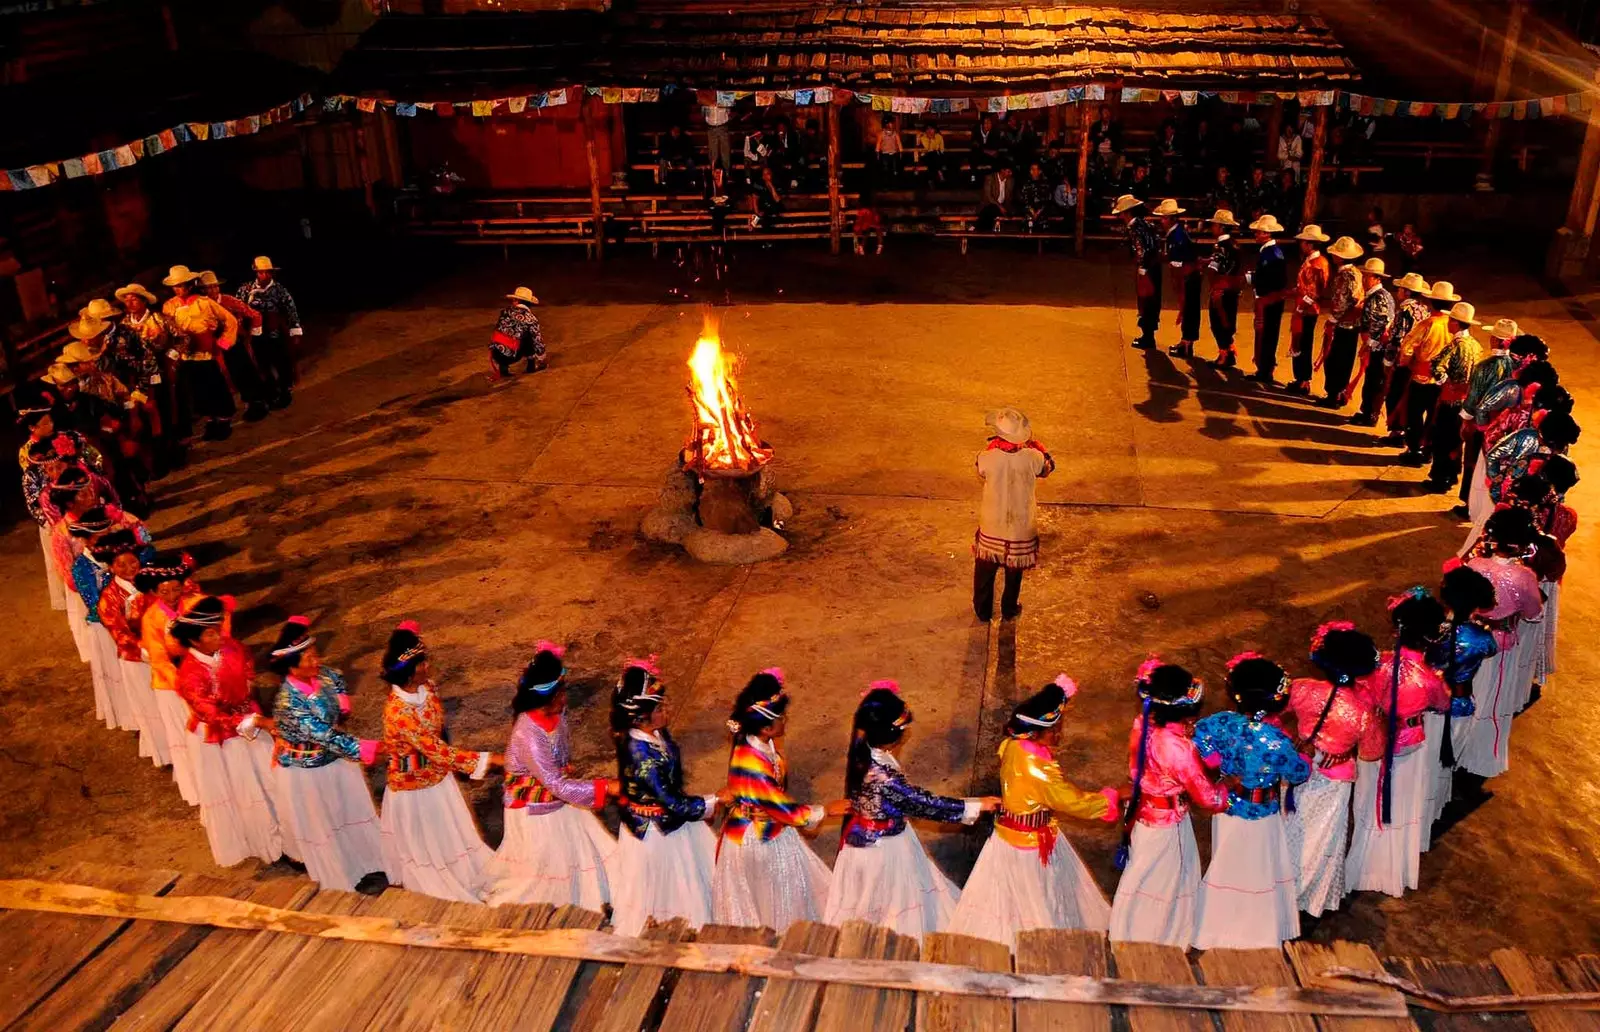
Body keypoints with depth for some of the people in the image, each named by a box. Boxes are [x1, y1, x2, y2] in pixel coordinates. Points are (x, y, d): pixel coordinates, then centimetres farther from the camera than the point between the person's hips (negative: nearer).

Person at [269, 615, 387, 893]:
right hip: (307, 771, -6)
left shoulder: (322, 674, -14)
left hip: (335, 758, 7)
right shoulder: (290, 703, -34)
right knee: (325, 826, 15)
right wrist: (366, 749, -34)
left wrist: (341, 706, -10)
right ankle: (350, 875, 34)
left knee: (353, 812, 21)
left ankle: (370, 863, 41)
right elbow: (326, 736, -33)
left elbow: (340, 685, 10)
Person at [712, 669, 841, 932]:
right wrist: (826, 810, -18)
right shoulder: (751, 765, -36)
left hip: (773, 829, 8)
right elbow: (782, 807, -26)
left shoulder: (762, 743, -11)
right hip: (756, 839, -8)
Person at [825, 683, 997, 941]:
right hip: (882, 849, -8)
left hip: (865, 839, 8)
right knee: (891, 908, 15)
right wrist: (975, 806, -20)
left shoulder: (863, 754, -13)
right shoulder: (883, 776, -36)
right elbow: (924, 804, -28)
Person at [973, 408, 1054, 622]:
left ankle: (983, 611, 38)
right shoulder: (1032, 458, -23)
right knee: (1014, 573, 24)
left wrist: (994, 444, 1)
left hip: (991, 527, 0)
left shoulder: (987, 457, -24)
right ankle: (1009, 610, 41)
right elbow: (1048, 467, 1)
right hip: (1021, 528, 0)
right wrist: (1033, 442, 1)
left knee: (985, 572, 23)